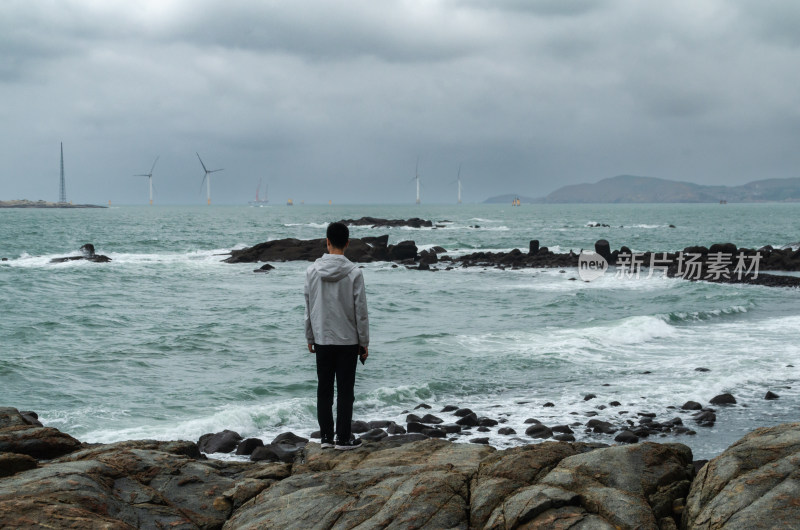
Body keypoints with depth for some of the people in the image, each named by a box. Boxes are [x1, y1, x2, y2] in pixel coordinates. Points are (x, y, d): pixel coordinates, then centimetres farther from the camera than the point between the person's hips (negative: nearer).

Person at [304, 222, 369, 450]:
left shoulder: (312, 271, -3)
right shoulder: (354, 273, -11)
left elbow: (308, 308, 4)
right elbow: (360, 311, -8)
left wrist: (310, 338, 14)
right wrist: (364, 342, 0)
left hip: (322, 339, 3)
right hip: (348, 340, -3)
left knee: (324, 390, 10)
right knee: (345, 390, 3)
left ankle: (326, 436, 13)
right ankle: (343, 438, 5)